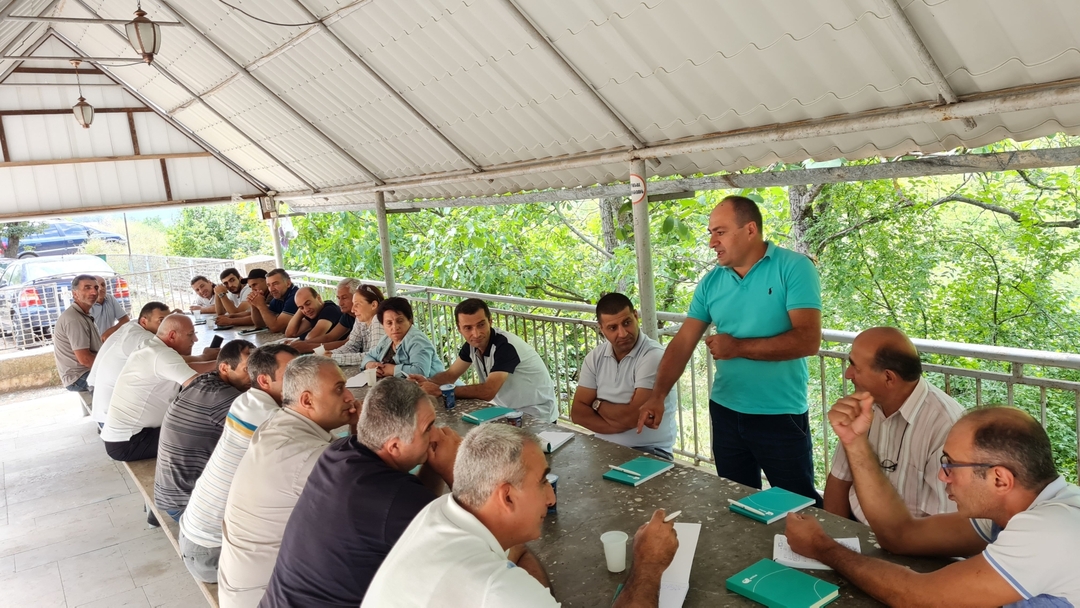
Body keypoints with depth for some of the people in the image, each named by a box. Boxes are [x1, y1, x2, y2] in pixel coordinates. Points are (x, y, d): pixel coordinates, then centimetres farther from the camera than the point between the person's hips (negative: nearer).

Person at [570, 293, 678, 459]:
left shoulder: (654, 356, -15)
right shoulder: (595, 357, 3)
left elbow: (632, 417, -19)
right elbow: (578, 412, -1)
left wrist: (597, 404, -2)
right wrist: (619, 423, -16)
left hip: (649, 451, -4)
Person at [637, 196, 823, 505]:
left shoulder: (794, 268, -11)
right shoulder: (711, 282, 2)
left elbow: (808, 340, -20)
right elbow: (683, 342, -2)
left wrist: (739, 347, -18)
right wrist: (658, 395, -15)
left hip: (781, 416, -5)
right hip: (725, 413, 5)